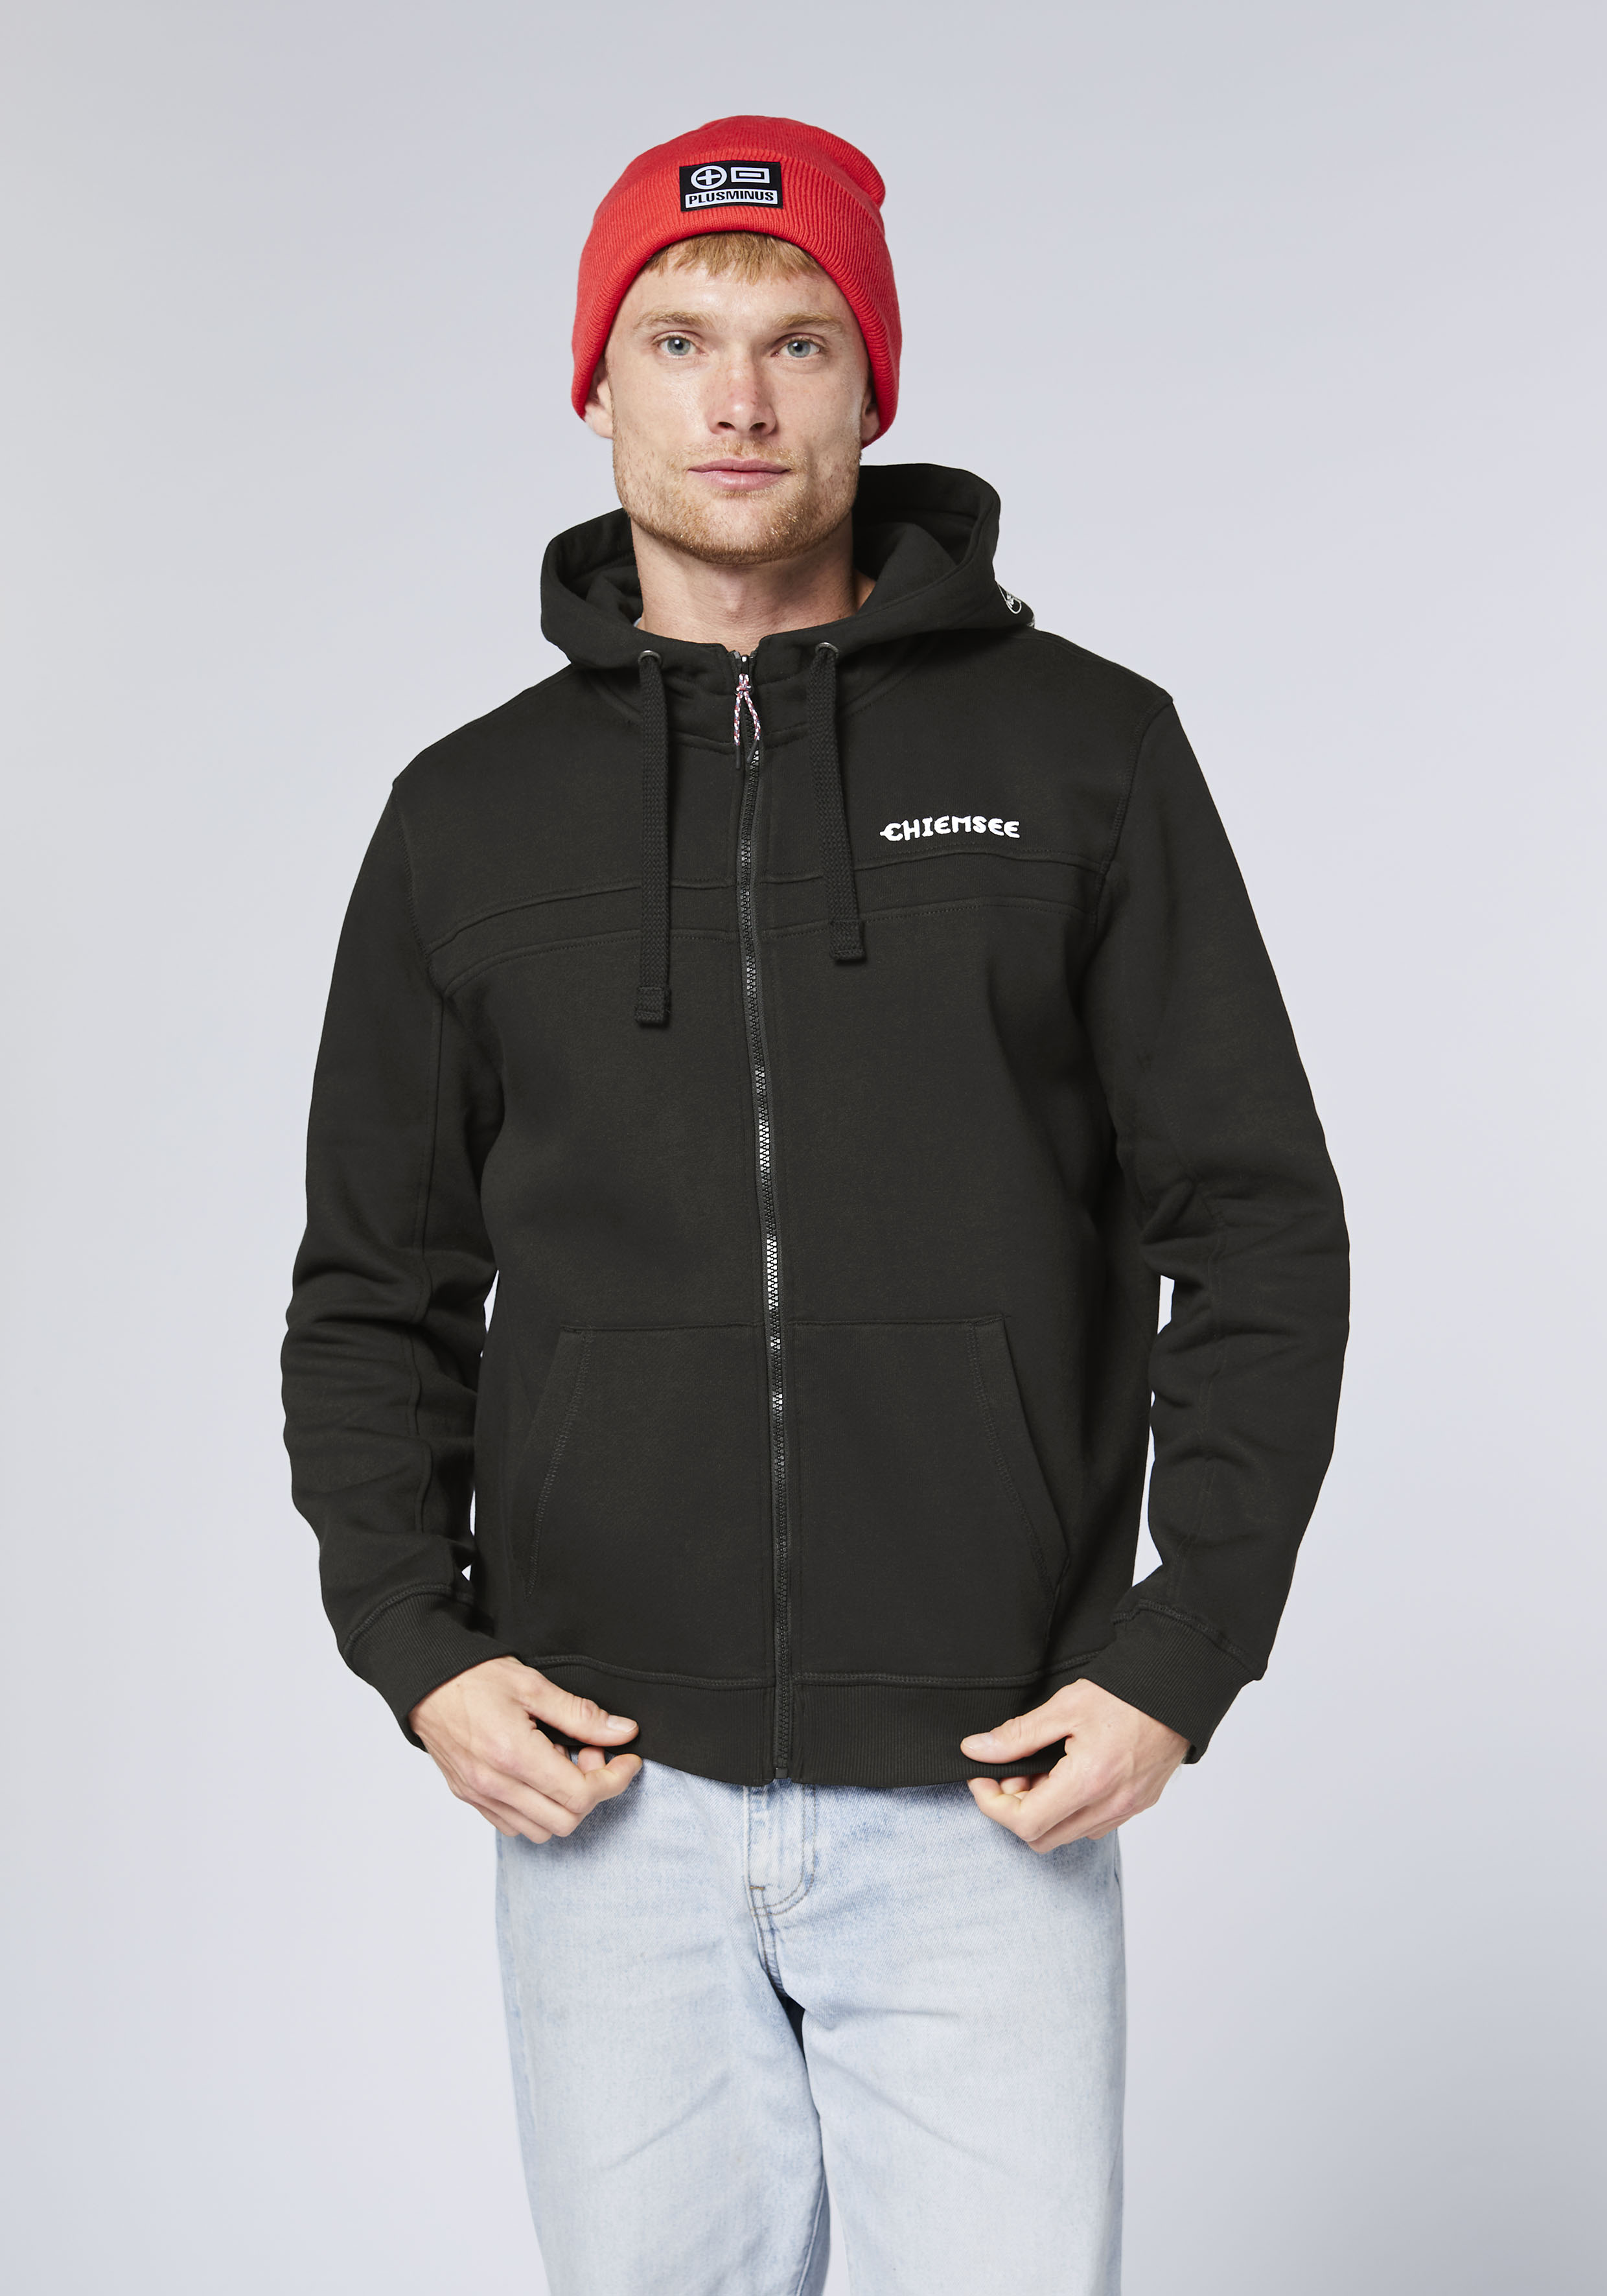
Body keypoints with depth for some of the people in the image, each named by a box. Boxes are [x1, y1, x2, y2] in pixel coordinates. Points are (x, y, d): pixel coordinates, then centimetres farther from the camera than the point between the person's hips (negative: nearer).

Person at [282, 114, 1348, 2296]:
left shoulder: (1082, 751, 3)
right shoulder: (473, 815, 8)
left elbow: (1256, 1228, 2)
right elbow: (378, 1291, 12)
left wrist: (1187, 1653, -7)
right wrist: (414, 1643, -3)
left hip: (986, 1796, -2)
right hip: (607, 1792, 2)